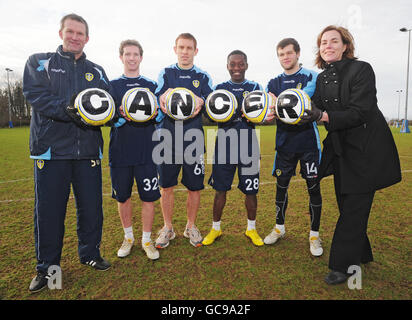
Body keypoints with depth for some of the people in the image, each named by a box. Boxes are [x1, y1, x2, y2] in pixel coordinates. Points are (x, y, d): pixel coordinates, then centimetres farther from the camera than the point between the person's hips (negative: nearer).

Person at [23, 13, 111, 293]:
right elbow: (37, 97, -7)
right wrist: (71, 109, -21)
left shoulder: (97, 71, 17)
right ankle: (47, 267, 22)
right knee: (49, 210, 4)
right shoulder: (39, 63, 10)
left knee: (92, 207, 7)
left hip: (88, 149, 2)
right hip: (51, 147, -2)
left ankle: (90, 253, 28)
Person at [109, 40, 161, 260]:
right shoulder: (111, 86, 9)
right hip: (120, 152, 1)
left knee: (148, 197, 1)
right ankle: (128, 237, 31)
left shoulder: (151, 85, 11)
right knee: (122, 197, 10)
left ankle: (146, 240, 20)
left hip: (146, 151, 0)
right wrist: (122, 115, -20)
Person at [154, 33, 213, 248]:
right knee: (166, 185, 5)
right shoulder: (165, 74, 12)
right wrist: (164, 98, -21)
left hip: (193, 138, 0)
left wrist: (201, 101, -19)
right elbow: (157, 98, 2)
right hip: (168, 136, 0)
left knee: (194, 186, 5)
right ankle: (167, 228, 23)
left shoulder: (203, 77, 12)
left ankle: (191, 227, 26)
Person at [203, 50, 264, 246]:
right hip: (224, 145, 0)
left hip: (248, 146, 0)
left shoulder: (255, 88, 9)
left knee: (250, 190, 5)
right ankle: (215, 228, 24)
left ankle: (251, 229, 26)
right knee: (220, 189, 6)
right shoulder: (220, 88, 10)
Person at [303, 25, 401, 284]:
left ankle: (342, 265, 8)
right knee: (346, 205, 12)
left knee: (354, 208, -3)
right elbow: (318, 112, 3)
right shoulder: (322, 78, 9)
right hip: (341, 150, 7)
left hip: (367, 149, -6)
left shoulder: (361, 69, -12)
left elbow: (360, 113, -21)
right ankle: (360, 255, 32)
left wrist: (323, 115, -32)